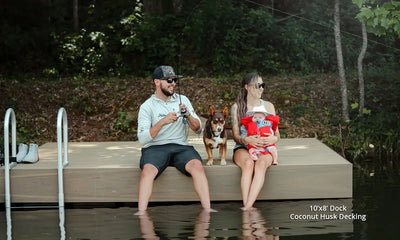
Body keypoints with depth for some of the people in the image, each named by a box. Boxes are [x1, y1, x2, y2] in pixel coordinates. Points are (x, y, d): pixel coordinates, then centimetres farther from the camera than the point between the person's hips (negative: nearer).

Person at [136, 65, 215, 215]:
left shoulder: (183, 100, 15)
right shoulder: (147, 106, 4)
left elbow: (198, 129, 11)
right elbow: (142, 139, -8)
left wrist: (188, 115, -9)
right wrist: (162, 122, -20)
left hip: (181, 146, 2)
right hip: (155, 148, -2)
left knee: (197, 165, -30)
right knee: (148, 169, -34)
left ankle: (207, 209, -35)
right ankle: (141, 212, -39)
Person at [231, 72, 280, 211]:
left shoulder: (268, 106, 11)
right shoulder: (237, 107, 6)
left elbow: (277, 134, 9)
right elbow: (236, 136, 1)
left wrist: (273, 139, -17)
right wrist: (247, 140, -23)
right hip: (243, 148, -1)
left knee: (261, 163, -36)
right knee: (248, 163, -37)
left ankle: (248, 207, -47)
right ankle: (247, 206, -44)